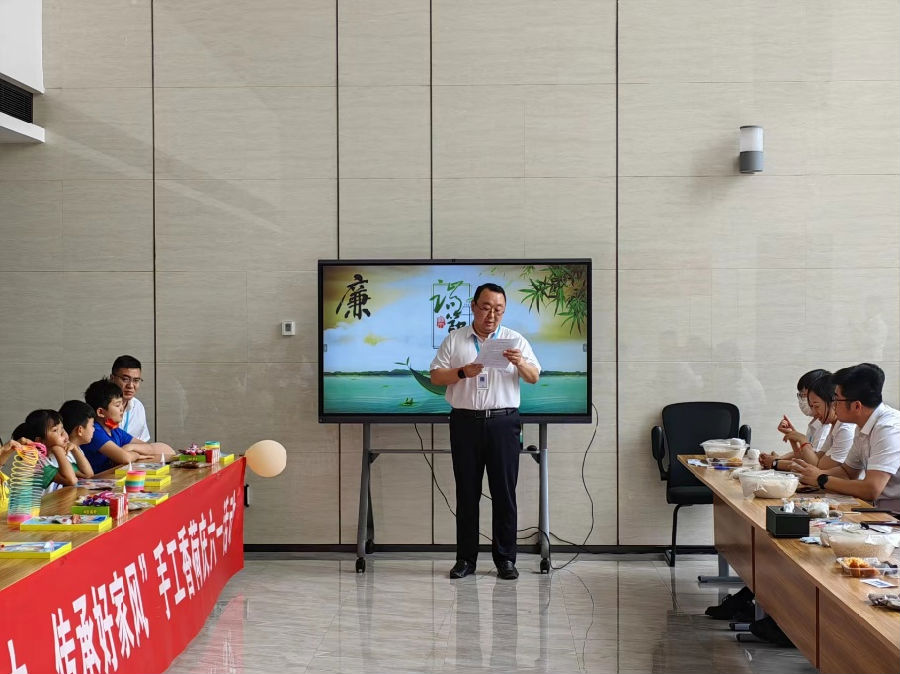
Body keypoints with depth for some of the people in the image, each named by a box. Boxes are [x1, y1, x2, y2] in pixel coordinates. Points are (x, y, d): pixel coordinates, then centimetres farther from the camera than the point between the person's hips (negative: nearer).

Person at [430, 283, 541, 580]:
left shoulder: (515, 340, 8)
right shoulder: (454, 340, 8)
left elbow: (534, 378, 1)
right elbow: (435, 377, 4)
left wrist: (520, 362, -20)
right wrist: (463, 372, -13)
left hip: (503, 422, 0)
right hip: (465, 422, 0)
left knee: (504, 491, 1)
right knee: (467, 491, 5)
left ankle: (505, 558, 9)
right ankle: (465, 558, 12)